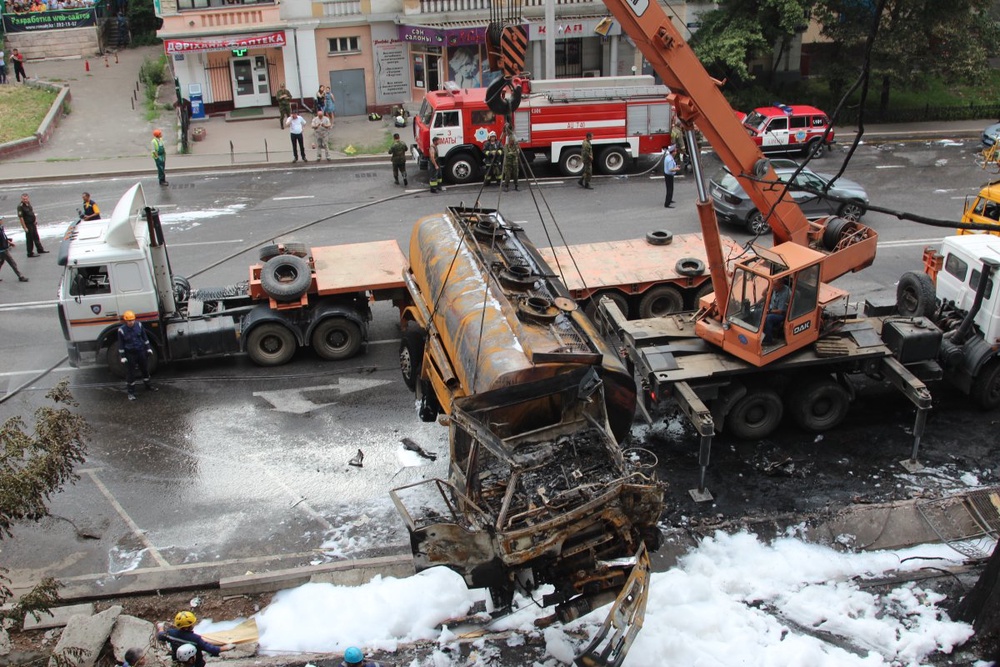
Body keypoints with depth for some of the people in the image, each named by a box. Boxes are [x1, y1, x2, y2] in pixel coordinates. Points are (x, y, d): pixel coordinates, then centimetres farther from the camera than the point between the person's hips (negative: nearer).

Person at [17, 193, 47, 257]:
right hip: (28, 225, -8)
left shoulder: (28, 203, 2)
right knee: (29, 239, 1)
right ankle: (30, 253, 12)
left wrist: (35, 219, 10)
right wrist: (24, 227, -21)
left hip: (33, 223, 8)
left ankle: (40, 250, 34)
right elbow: (21, 217, -21)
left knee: (36, 237, 20)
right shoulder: (20, 206, -21)